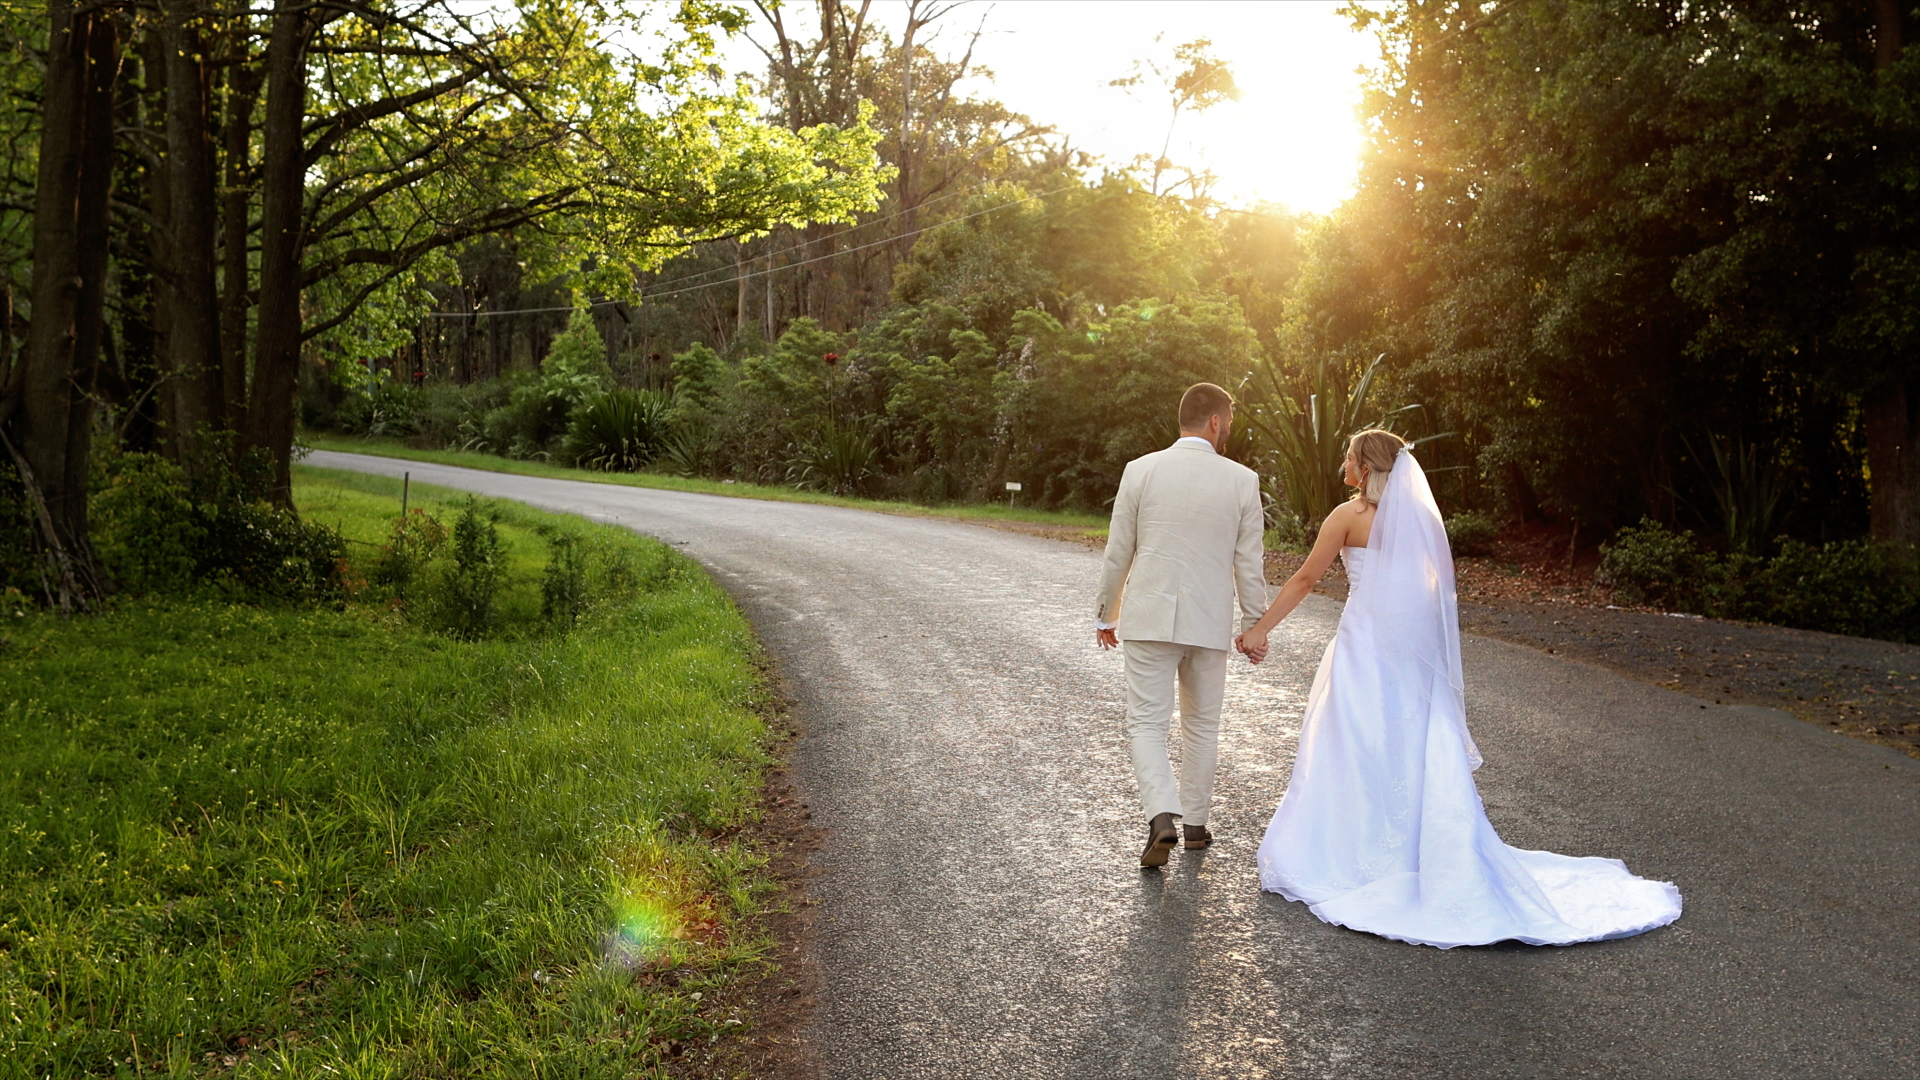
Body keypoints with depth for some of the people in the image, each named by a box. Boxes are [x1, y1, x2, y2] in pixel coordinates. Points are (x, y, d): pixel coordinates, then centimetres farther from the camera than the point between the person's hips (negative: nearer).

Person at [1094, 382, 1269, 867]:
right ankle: (1195, 822, 26)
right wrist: (1254, 624, 13)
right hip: (1209, 623, 1)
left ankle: (1162, 816, -15)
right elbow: (1249, 564, 1)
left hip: (1149, 619, -1)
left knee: (1146, 723, 4)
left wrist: (1107, 613, 13)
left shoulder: (1141, 471, -4)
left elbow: (1117, 553, 1)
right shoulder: (1242, 480, -3)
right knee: (1202, 726, 17)